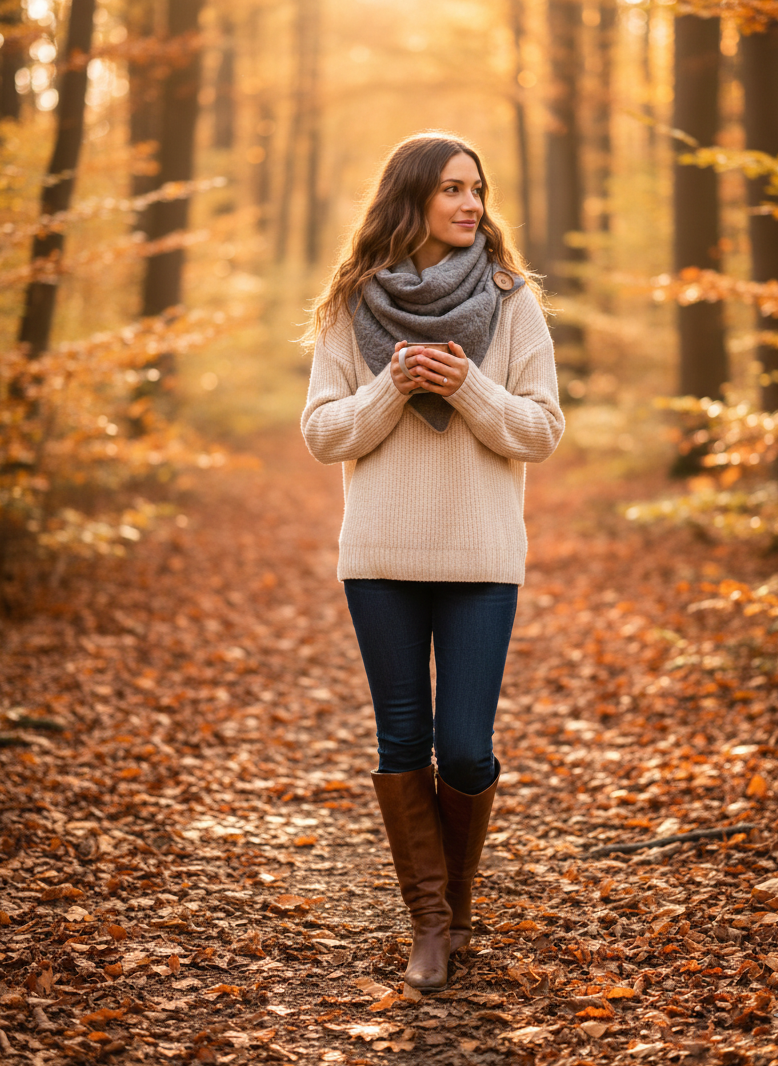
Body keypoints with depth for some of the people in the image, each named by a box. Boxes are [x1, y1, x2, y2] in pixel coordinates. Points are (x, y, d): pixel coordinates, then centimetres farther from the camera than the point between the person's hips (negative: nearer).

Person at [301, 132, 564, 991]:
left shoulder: (511, 302, 2)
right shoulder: (352, 309, 4)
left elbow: (542, 431, 0)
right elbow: (323, 433, 2)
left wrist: (468, 387, -16)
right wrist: (394, 387, -14)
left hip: (481, 557, -1)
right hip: (381, 556, 1)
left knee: (464, 751, -2)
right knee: (403, 745, 5)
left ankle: (457, 894, 25)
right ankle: (430, 920, 20)